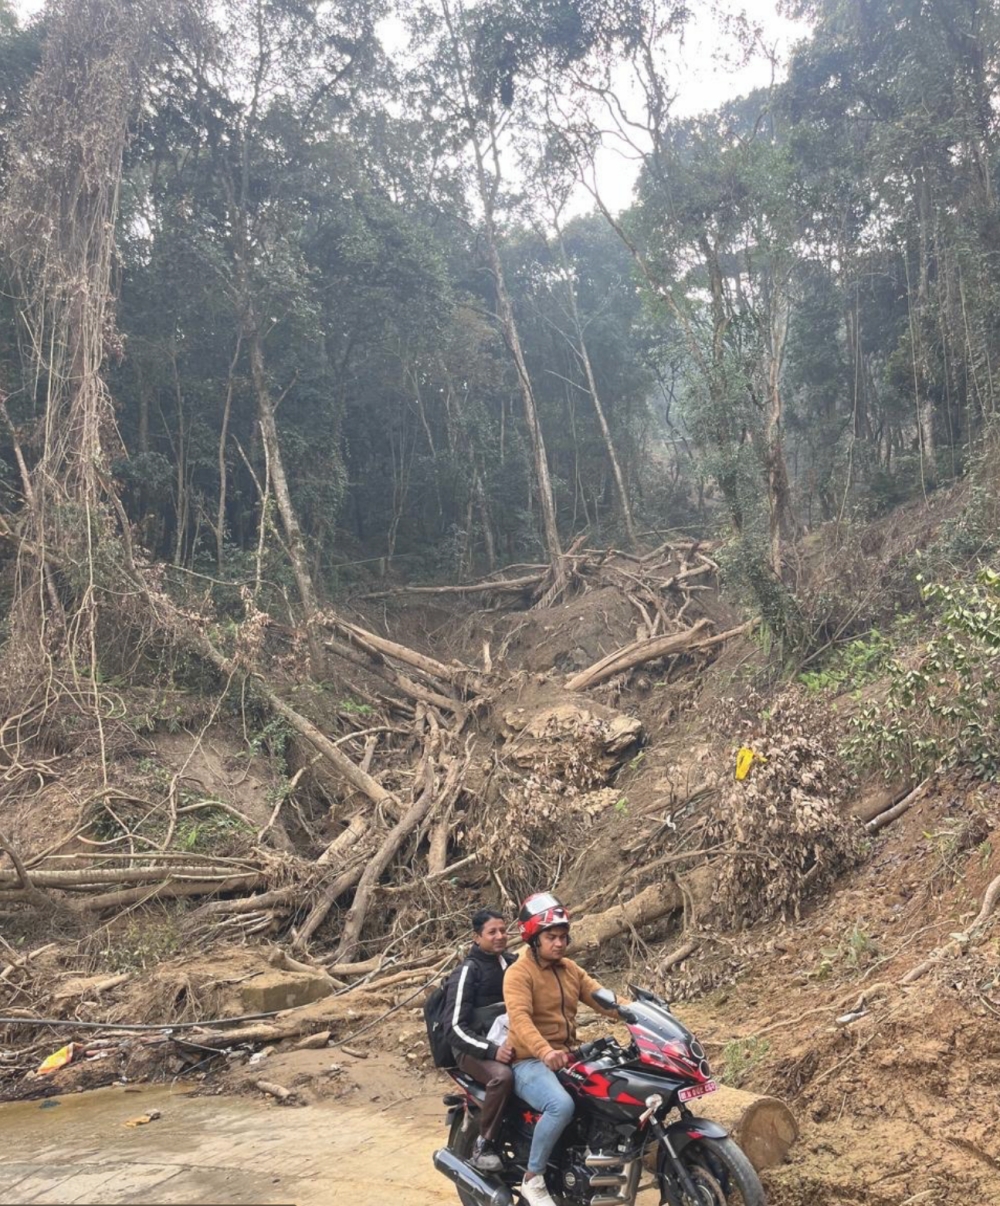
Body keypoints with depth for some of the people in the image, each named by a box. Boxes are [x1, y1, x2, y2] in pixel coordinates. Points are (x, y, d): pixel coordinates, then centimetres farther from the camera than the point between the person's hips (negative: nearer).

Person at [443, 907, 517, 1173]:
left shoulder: (513, 963, 11)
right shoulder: (469, 971, -9)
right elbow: (456, 1027, -15)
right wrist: (491, 1050, -27)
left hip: (512, 1043, 6)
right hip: (476, 1049, -6)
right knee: (502, 1076, -37)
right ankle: (483, 1145, -21)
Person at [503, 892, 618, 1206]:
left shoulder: (571, 969, 13)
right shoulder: (519, 973, -11)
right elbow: (520, 1018, -27)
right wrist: (544, 1052, -45)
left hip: (568, 1058, 7)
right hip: (530, 1063, -7)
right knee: (562, 1105, -34)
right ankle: (533, 1179, -15)